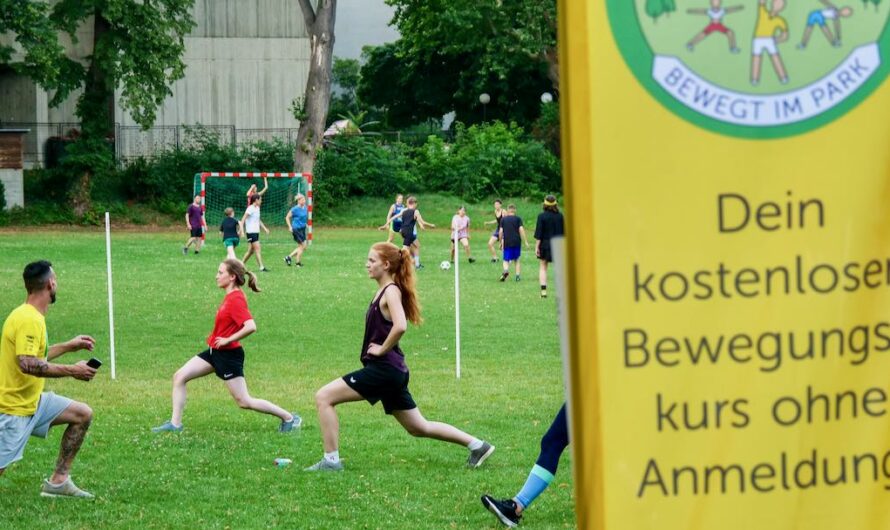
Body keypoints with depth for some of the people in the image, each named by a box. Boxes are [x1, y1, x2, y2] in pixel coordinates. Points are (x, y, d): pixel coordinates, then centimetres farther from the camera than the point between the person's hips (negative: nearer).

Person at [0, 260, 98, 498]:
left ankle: (58, 481, 10)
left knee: (83, 415, 10)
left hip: (33, 401, 10)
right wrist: (71, 371, -26)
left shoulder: (32, 316, 9)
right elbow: (27, 363, -32)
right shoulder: (29, 320, -22)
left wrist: (69, 346, 27)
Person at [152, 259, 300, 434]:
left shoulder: (236, 299, -21)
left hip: (228, 354, -10)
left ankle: (289, 418, 8)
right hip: (215, 352, 10)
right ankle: (175, 423, 8)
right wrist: (217, 337, 11)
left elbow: (251, 327, -33)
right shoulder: (230, 296, 7)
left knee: (244, 402, -3)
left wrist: (228, 340, -24)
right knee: (179, 376, 5)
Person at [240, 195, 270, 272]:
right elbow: (243, 220, -17)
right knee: (257, 249, -13)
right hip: (251, 232, -9)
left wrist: (264, 228, 22)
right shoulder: (250, 209, -12)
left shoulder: (257, 208, 15)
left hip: (256, 232, 9)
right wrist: (242, 230, -26)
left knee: (251, 251, 11)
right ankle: (261, 267, -15)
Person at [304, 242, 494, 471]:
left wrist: (382, 349, -19)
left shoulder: (391, 292, -13)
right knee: (419, 428, 18)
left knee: (323, 397, -10)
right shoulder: (383, 291, 13)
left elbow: (400, 326, -31)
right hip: (392, 371, 10)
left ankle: (331, 460, -9)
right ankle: (476, 445, 22)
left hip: (384, 369, -10)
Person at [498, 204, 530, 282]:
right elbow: (521, 230, -5)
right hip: (517, 242, 1)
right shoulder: (518, 219, 2)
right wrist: (525, 241, -4)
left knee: (506, 260, 2)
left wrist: (501, 242, 12)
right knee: (516, 260, 16)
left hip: (507, 243, -1)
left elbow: (501, 232, 1)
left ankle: (506, 270, -28)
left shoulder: (503, 219, 5)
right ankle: (517, 276, 9)